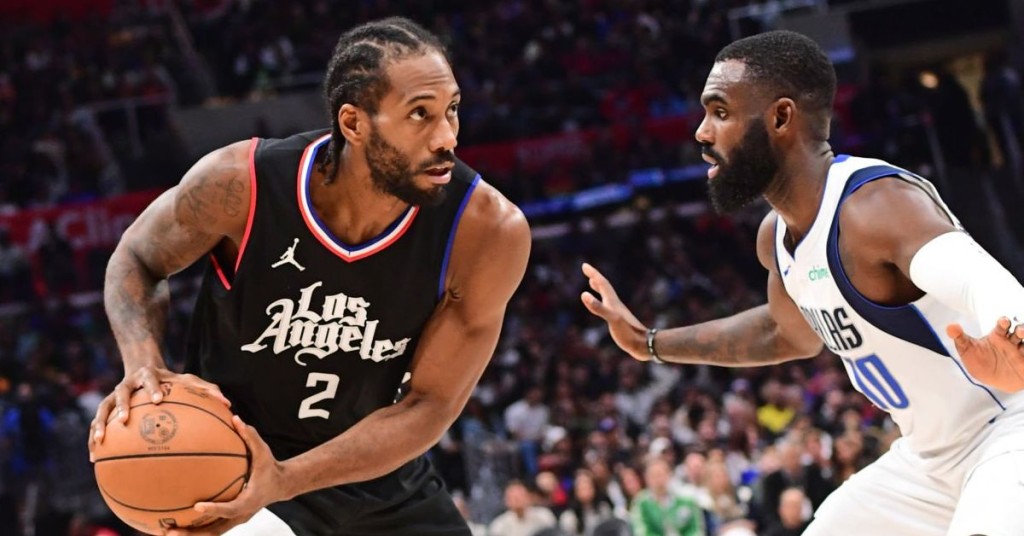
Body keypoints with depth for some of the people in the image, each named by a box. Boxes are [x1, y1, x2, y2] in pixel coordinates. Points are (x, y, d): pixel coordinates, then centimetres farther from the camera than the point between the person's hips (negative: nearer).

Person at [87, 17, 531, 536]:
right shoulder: (243, 183, -24)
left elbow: (429, 405, -19)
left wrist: (284, 481, -31)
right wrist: (142, 363, -25)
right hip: (228, 464, -3)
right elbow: (138, 259, -3)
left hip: (378, 473, 3)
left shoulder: (488, 232, -23)